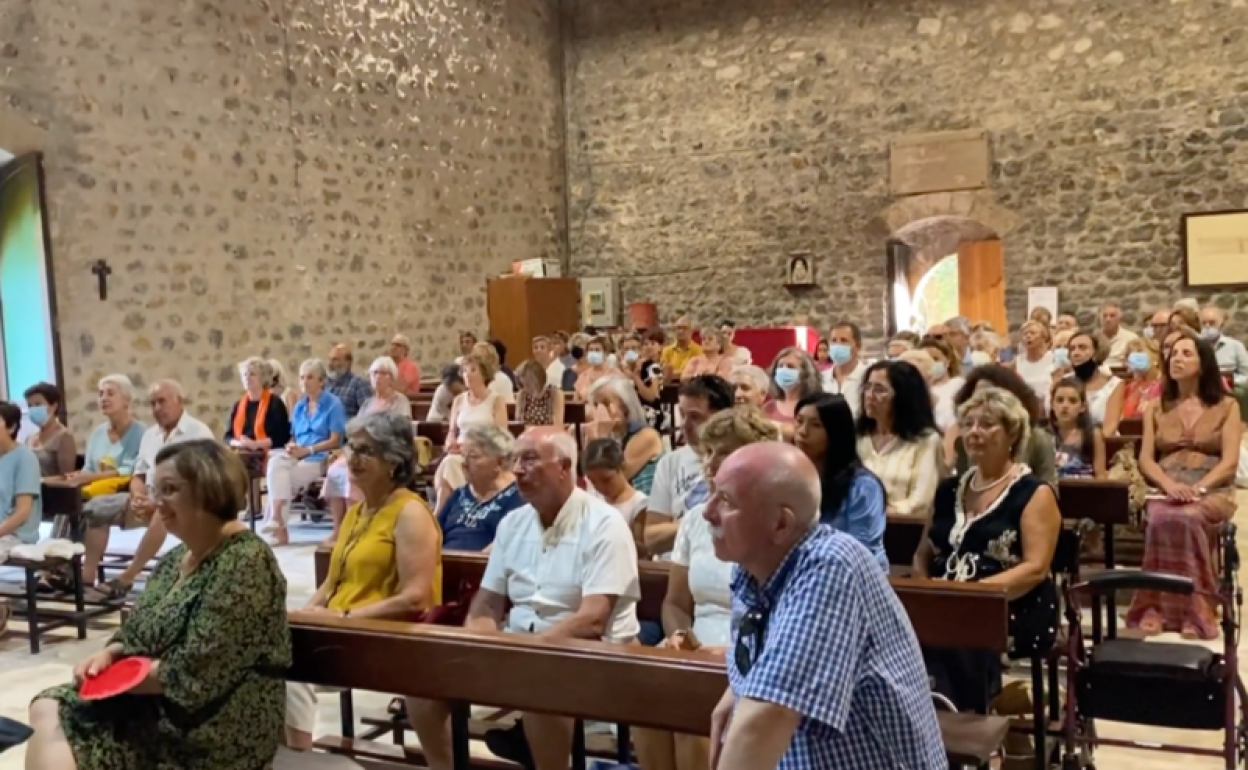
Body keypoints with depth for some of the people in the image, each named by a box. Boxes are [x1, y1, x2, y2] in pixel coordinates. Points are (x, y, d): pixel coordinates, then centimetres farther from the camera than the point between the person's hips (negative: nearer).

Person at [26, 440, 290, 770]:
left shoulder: (244, 564, -20)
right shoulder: (177, 558, 11)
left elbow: (194, 675, -23)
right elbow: (140, 637, 17)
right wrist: (109, 654, -6)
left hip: (214, 732, -9)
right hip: (156, 707, 9)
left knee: (55, 723, -12)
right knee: (49, 711, -4)